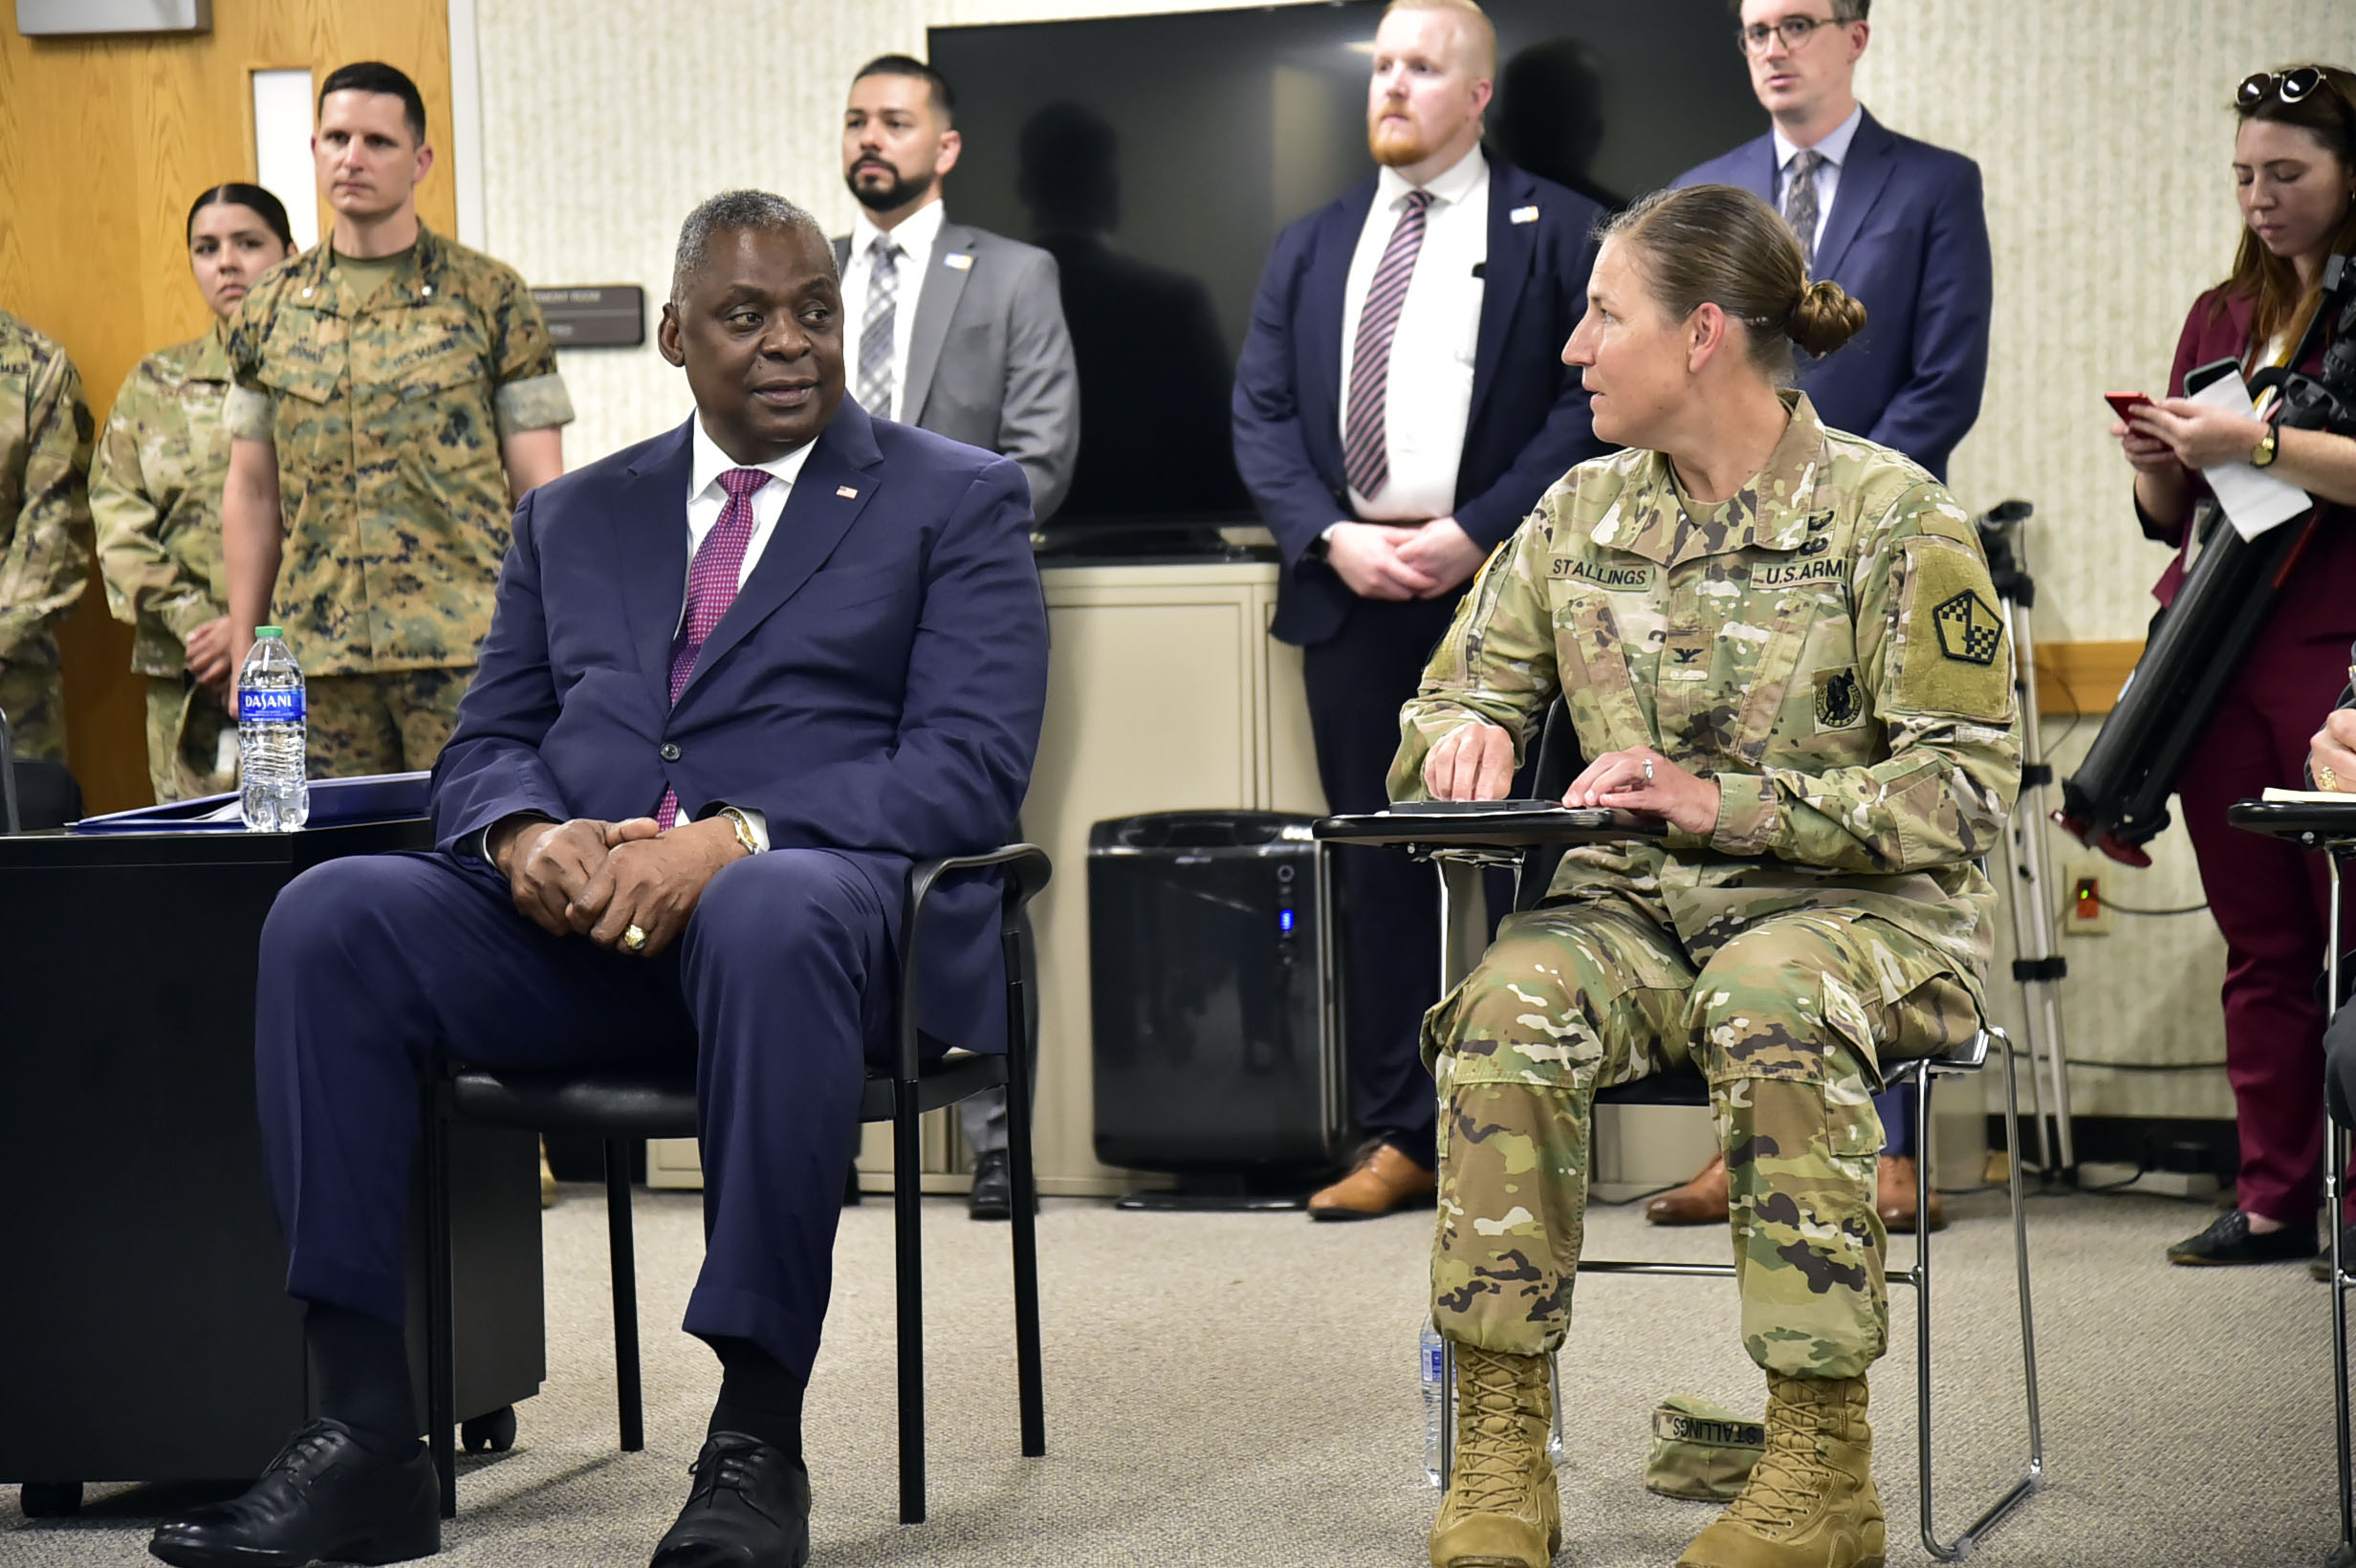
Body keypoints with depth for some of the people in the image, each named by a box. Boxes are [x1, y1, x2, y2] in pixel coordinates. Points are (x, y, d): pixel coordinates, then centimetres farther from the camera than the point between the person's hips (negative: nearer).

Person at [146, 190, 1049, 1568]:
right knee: (331, 915, -24)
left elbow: (973, 769, -3)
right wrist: (524, 833, -8)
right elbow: (485, 745, 19)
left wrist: (730, 840, -19)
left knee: (773, 917, -41)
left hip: (822, 899, -4)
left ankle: (759, 1444, -33)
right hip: (577, 918, 4)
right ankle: (365, 1441, -24)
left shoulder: (958, 503, 10)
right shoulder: (576, 516, 24)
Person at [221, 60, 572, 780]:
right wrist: (244, 653, 10)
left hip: (464, 646, -3)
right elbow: (251, 491, 15)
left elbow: (538, 485, 1)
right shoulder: (270, 311, 11)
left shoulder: (489, 298, 2)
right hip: (320, 650, 3)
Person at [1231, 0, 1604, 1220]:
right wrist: (1331, 536, -5)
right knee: (1375, 866, 5)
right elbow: (1260, 414, 11)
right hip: (1350, 590, 4)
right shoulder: (1309, 249, 18)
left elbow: (1587, 400, -4)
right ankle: (1397, 1136, 10)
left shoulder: (1556, 233, 4)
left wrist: (1477, 534, -13)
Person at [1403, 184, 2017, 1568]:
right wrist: (1460, 739, -8)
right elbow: (1457, 697, 19)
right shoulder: (1579, 515, 11)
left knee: (1771, 1007, -39)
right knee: (1509, 1007, -30)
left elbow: (1964, 786, -10)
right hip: (1636, 906, 4)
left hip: (1857, 904, -4)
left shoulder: (1890, 512, -4)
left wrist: (1726, 804, -22)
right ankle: (1500, 1451, -26)